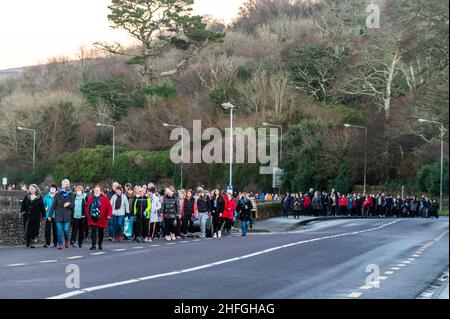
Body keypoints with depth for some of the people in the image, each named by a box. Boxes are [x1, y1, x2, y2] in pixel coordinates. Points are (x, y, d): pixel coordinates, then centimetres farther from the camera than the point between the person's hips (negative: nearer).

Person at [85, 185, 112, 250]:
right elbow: (87, 207, 11)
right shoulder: (91, 198, 6)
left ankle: (100, 245, 26)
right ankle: (94, 245, -5)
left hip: (101, 219, -1)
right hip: (92, 218, 1)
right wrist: (88, 215, 5)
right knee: (93, 232, -6)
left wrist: (109, 215, -15)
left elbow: (109, 207, -7)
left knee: (101, 232, 11)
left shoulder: (104, 198, -4)